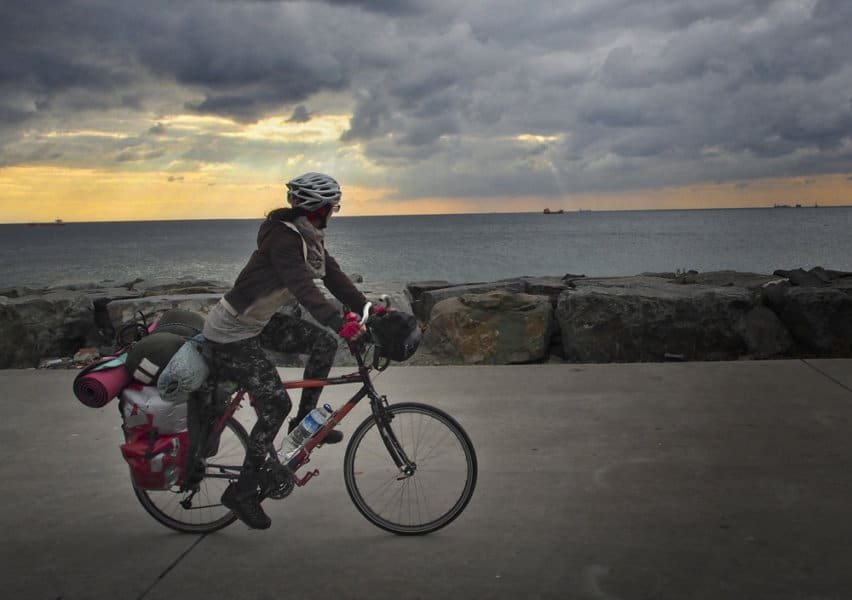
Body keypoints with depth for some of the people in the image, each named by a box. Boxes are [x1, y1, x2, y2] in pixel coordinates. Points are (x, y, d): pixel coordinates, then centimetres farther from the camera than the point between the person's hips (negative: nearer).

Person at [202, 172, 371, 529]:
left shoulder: (308, 235, 4)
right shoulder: (284, 236, -25)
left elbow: (333, 275, 4)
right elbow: (303, 288, -38)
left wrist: (367, 309, -5)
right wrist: (340, 323, -48)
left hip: (258, 323, 9)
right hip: (231, 334, -9)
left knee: (324, 342, 0)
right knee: (276, 405, -13)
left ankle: (304, 421, 14)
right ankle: (242, 492, 0)